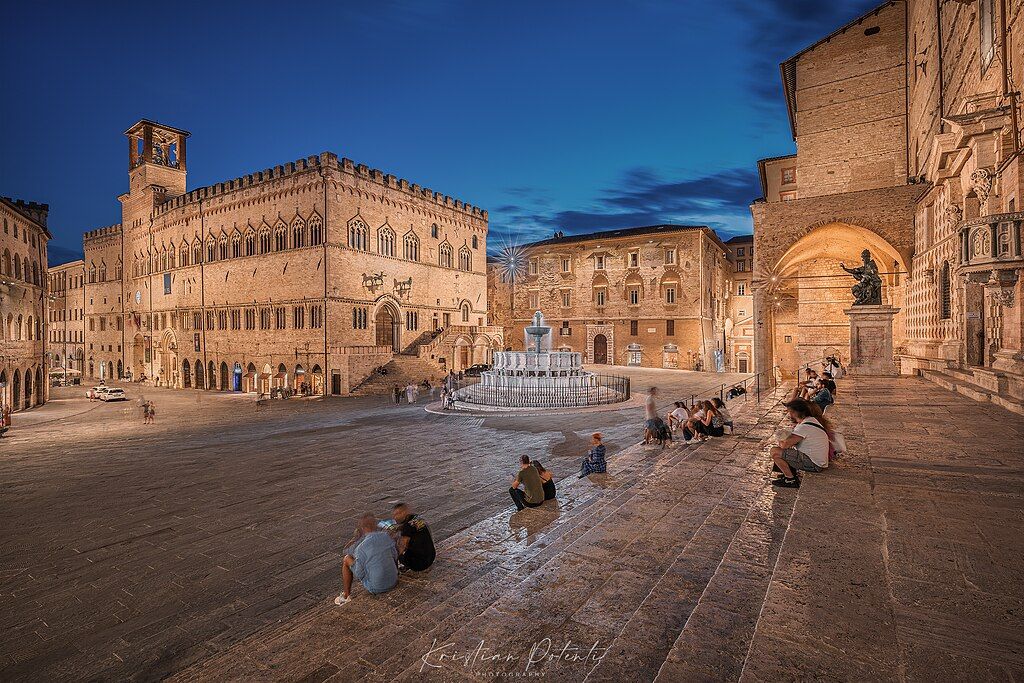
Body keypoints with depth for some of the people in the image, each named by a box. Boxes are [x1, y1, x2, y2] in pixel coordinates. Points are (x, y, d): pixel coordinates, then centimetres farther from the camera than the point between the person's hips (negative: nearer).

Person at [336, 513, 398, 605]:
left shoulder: (361, 547, -20)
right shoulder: (386, 536, -7)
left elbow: (359, 575, -9)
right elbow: (395, 556, 6)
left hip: (376, 588, -5)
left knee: (346, 560, 7)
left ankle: (346, 596, 18)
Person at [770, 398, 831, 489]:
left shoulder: (805, 426, -24)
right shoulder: (811, 420, 9)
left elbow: (785, 444, -26)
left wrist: (781, 443, -4)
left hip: (813, 464, -10)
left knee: (775, 452, -15)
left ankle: (791, 480, -2)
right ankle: (791, 473, 20)